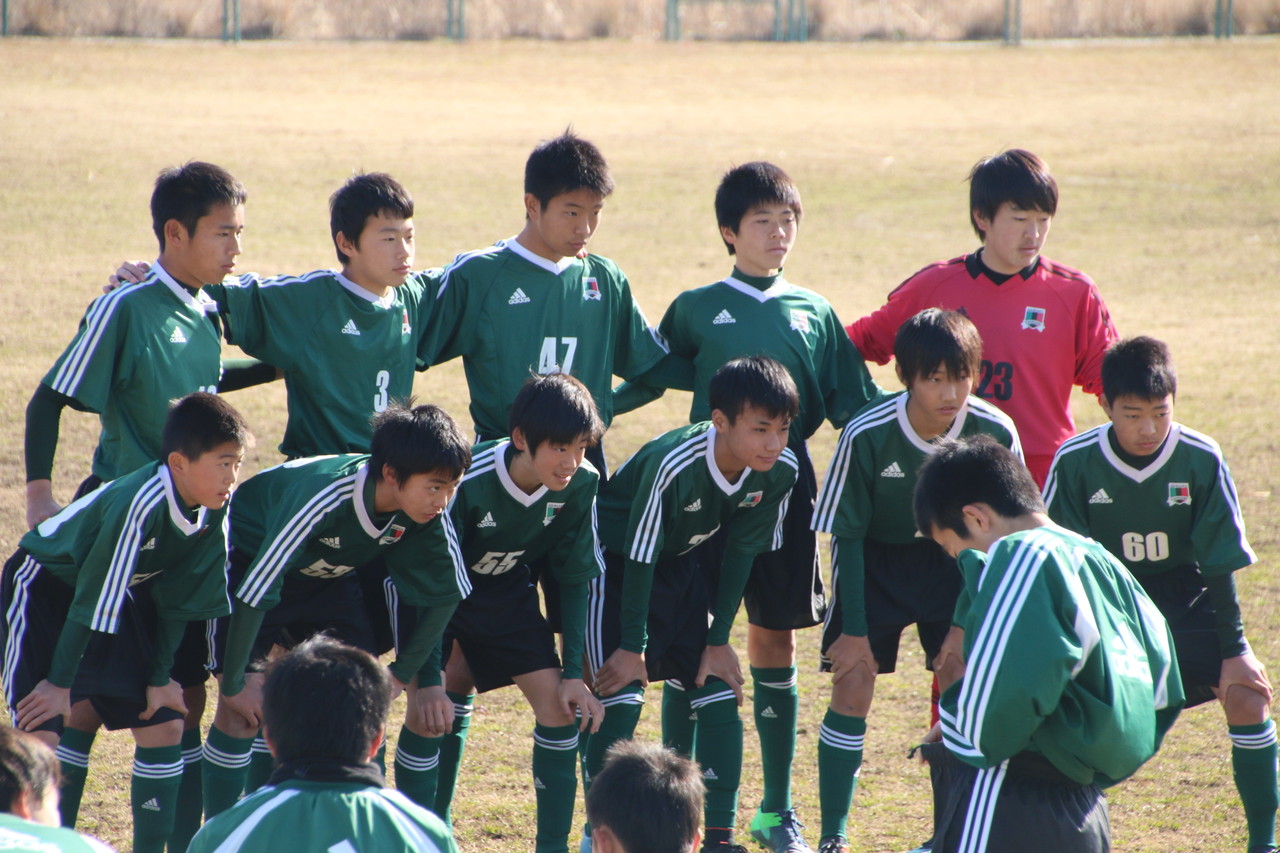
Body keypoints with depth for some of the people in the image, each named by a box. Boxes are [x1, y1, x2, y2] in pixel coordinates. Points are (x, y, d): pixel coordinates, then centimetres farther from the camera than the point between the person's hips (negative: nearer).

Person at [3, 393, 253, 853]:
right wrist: (60, 682, -20)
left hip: (122, 595, 7)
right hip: (47, 588, -7)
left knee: (163, 726, 2)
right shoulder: (141, 504, -35)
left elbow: (180, 597, -2)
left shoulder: (213, 509, -14)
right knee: (40, 732, -19)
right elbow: (93, 598, -28)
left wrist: (160, 678, 1)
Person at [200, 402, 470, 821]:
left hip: (329, 577, 5)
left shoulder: (428, 513, -24)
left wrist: (405, 674, -7)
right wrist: (233, 683, -29)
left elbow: (442, 591, -7)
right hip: (250, 561, -5)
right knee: (243, 707, -17)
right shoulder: (324, 498, -41)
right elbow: (256, 588, -36)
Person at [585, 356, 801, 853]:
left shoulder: (781, 472, -19)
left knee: (720, 697, 0)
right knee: (622, 698, -15)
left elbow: (741, 552, -5)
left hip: (685, 566, 6)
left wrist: (719, 640, -2)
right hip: (619, 564, -6)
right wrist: (632, 646, -18)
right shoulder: (674, 465, -36)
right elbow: (640, 556, -25)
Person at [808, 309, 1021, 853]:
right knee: (852, 685, -10)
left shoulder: (995, 433, -23)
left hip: (952, 560, 2)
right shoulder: (867, 435, -27)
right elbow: (847, 535, -15)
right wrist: (855, 627, -14)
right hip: (875, 559, -2)